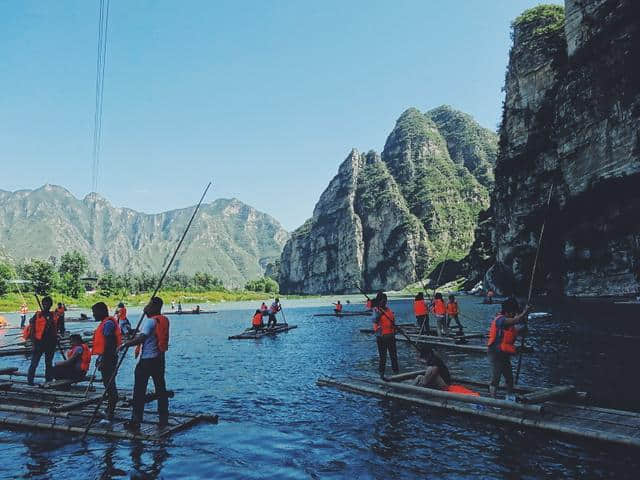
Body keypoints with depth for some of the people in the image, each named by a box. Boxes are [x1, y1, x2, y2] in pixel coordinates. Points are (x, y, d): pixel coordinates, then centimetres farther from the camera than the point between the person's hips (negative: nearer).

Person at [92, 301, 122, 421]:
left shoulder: (108, 323, -16)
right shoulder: (105, 323, 16)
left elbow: (109, 344, -21)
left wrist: (102, 360, -22)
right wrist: (100, 358, 25)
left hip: (108, 358, -11)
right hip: (106, 358, 11)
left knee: (109, 385, -8)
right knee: (108, 384, 18)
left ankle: (110, 415, -6)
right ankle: (109, 410, 30)